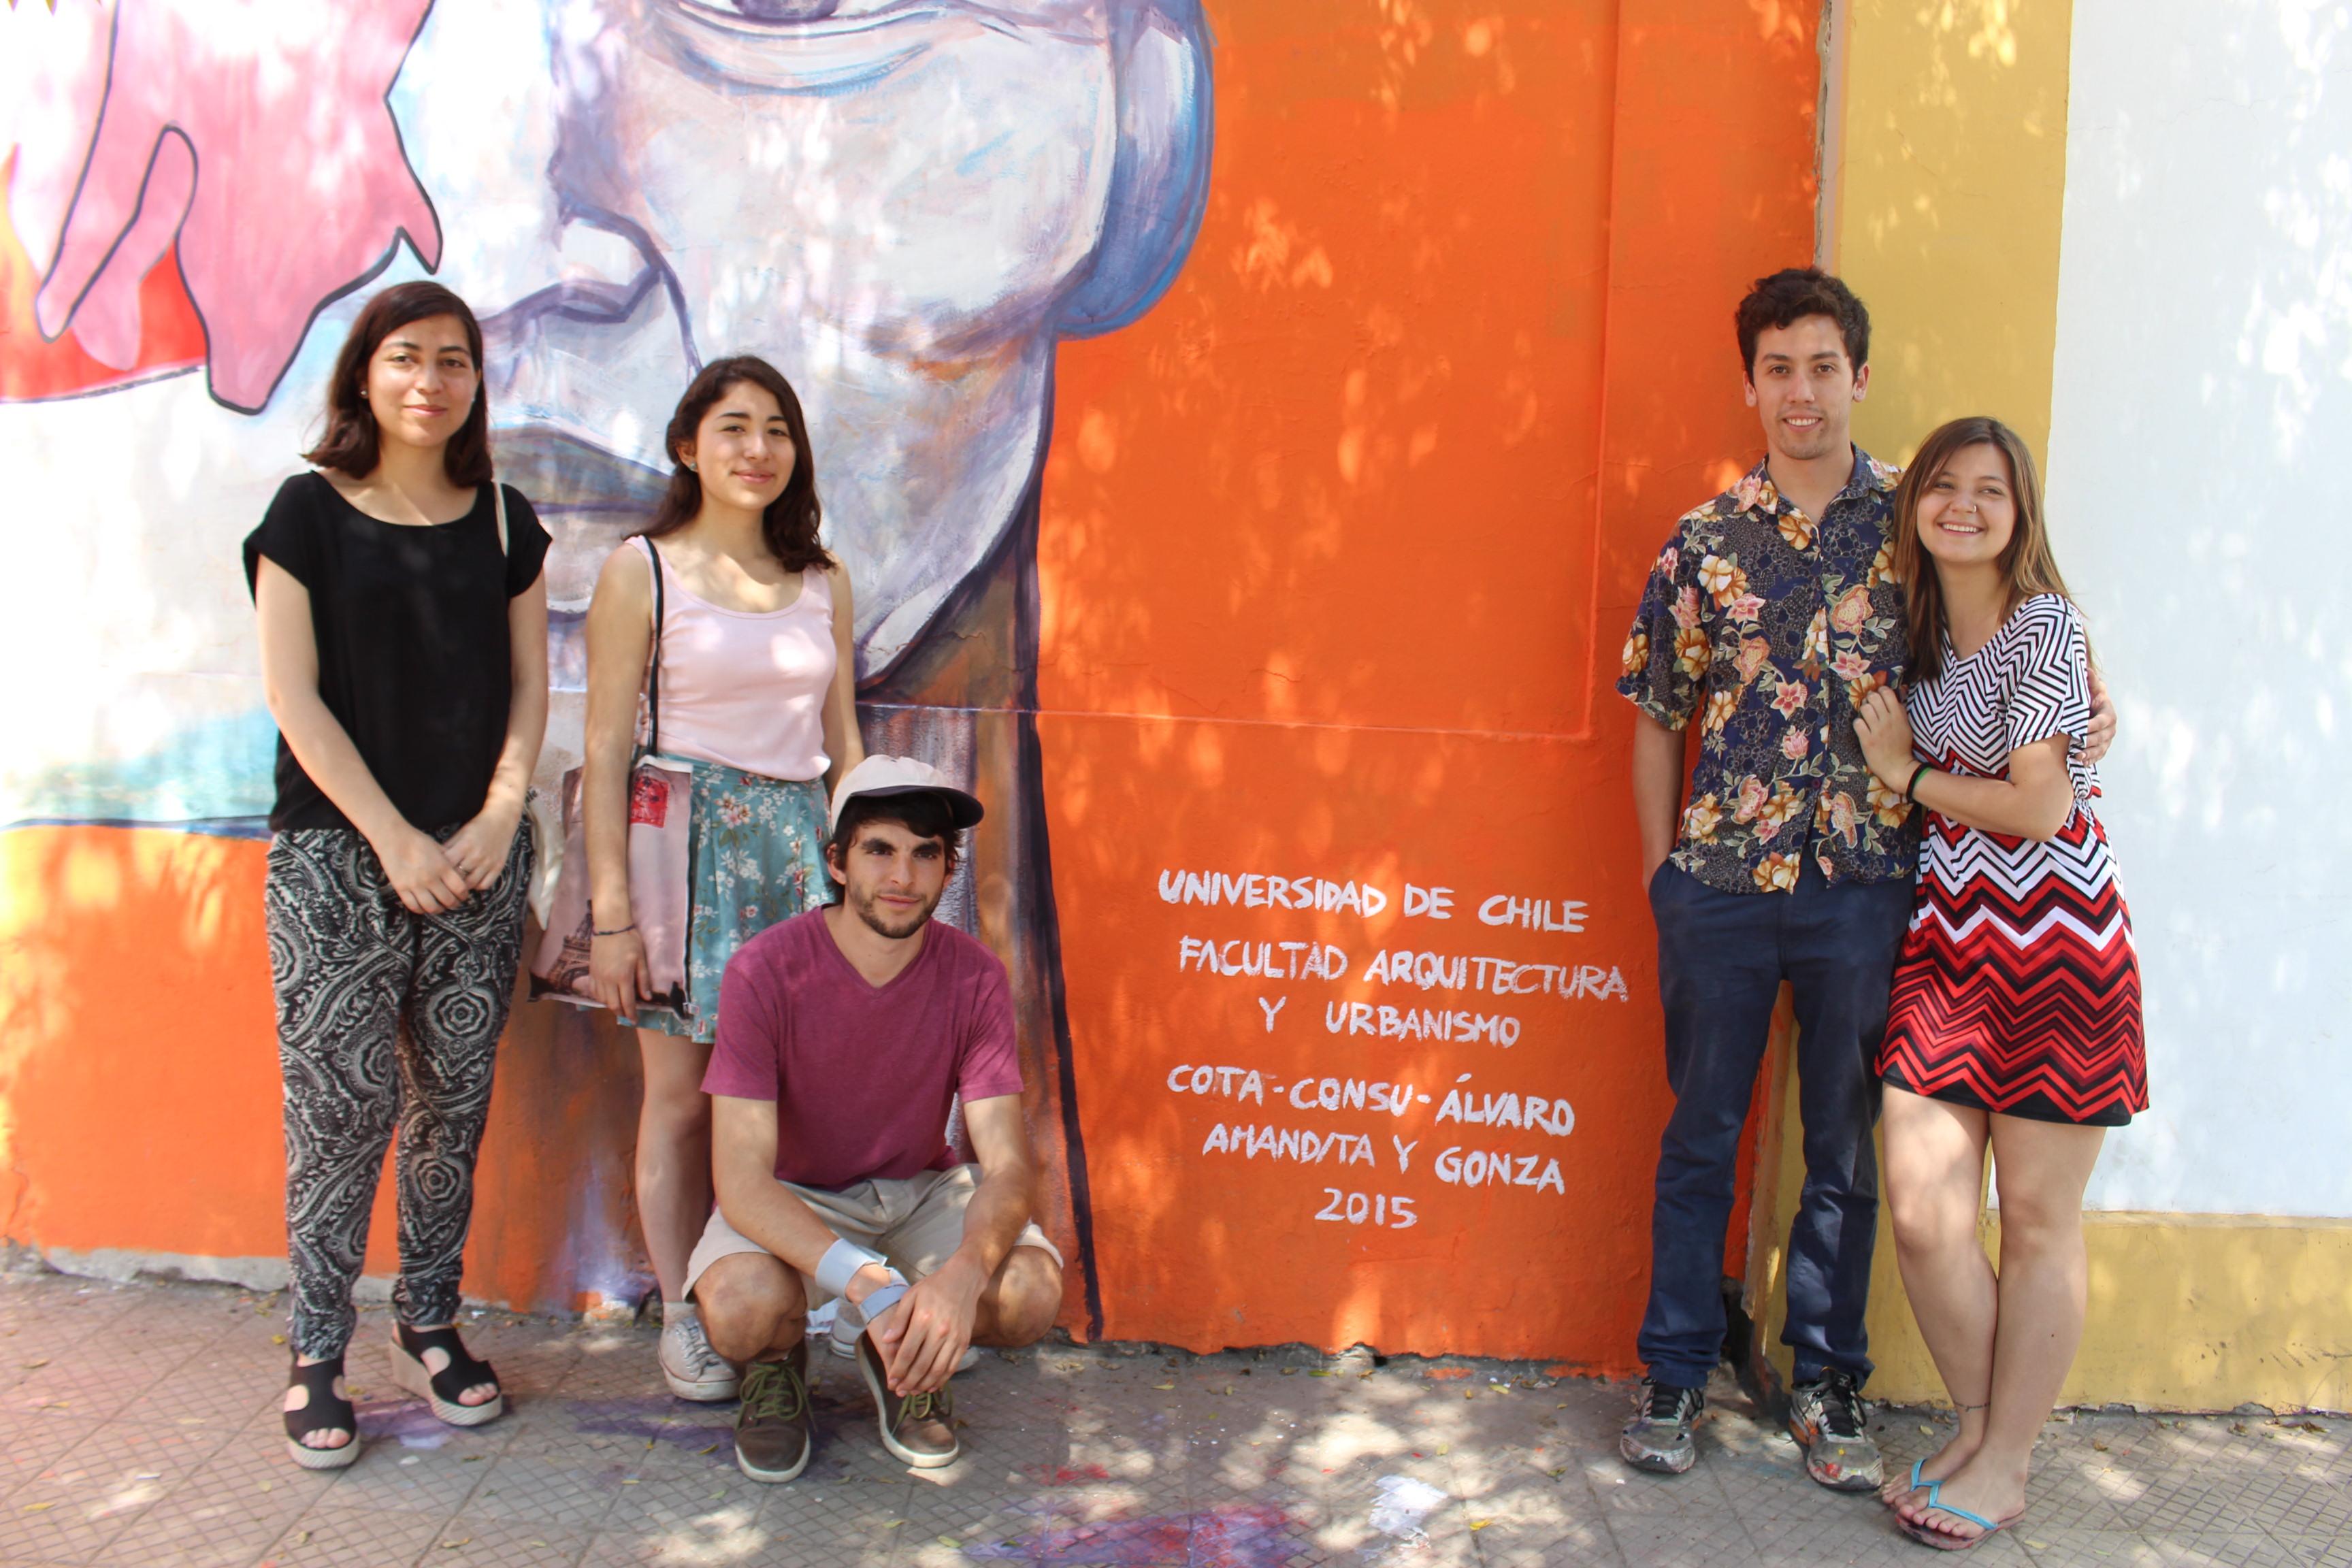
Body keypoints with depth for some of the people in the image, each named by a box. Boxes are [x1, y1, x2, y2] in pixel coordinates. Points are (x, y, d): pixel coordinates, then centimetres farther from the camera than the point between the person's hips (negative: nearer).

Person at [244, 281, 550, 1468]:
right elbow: (293, 695, -5)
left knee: (454, 1098, 6)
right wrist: (395, 838, -10)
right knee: (341, 1102, -4)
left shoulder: (503, 521, 10)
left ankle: (430, 1324, 21)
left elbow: (528, 687, 10)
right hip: (337, 848, -3)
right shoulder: (309, 512, 1)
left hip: (479, 852, 3)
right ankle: (317, 1356, 8)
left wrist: (497, 817, -4)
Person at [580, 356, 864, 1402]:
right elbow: (606, 748, -4)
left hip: (797, 844, 3)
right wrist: (611, 912, -10)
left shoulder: (823, 580, 12)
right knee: (683, 1093, 2)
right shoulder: (641, 570, 0)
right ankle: (683, 1318, 17)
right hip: (685, 839, -3)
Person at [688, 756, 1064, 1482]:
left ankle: (901, 1361, 9)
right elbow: (742, 1182, -27)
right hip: (791, 1199, -2)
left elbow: (1008, 1164, -19)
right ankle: (777, 1365, 5)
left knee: (1032, 1294, -26)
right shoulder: (766, 971, -22)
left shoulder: (974, 975, -15)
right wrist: (871, 1286, -42)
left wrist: (962, 1276, -42)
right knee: (741, 1309, -34)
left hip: (920, 1190, 2)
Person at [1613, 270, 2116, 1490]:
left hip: (1863, 884, 0)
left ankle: (1827, 1385, 26)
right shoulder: (1704, 542, 2)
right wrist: (1660, 864, 5)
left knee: (1845, 1145, 11)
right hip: (1721, 882, 0)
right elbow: (1658, 718, 8)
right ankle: (1675, 1375, 24)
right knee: (1700, 1136, 10)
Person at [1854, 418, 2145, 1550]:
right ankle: (1979, 1426, 24)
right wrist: (1899, 766, 4)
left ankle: (2003, 1467, 18)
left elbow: (2040, 805, -15)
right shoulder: (1924, 630, 10)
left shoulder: (2042, 625, -11)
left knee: (2036, 1220, 6)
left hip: (2056, 946, -6)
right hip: (1948, 941, 6)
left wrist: (1906, 775, -4)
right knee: (1921, 1213, 2)